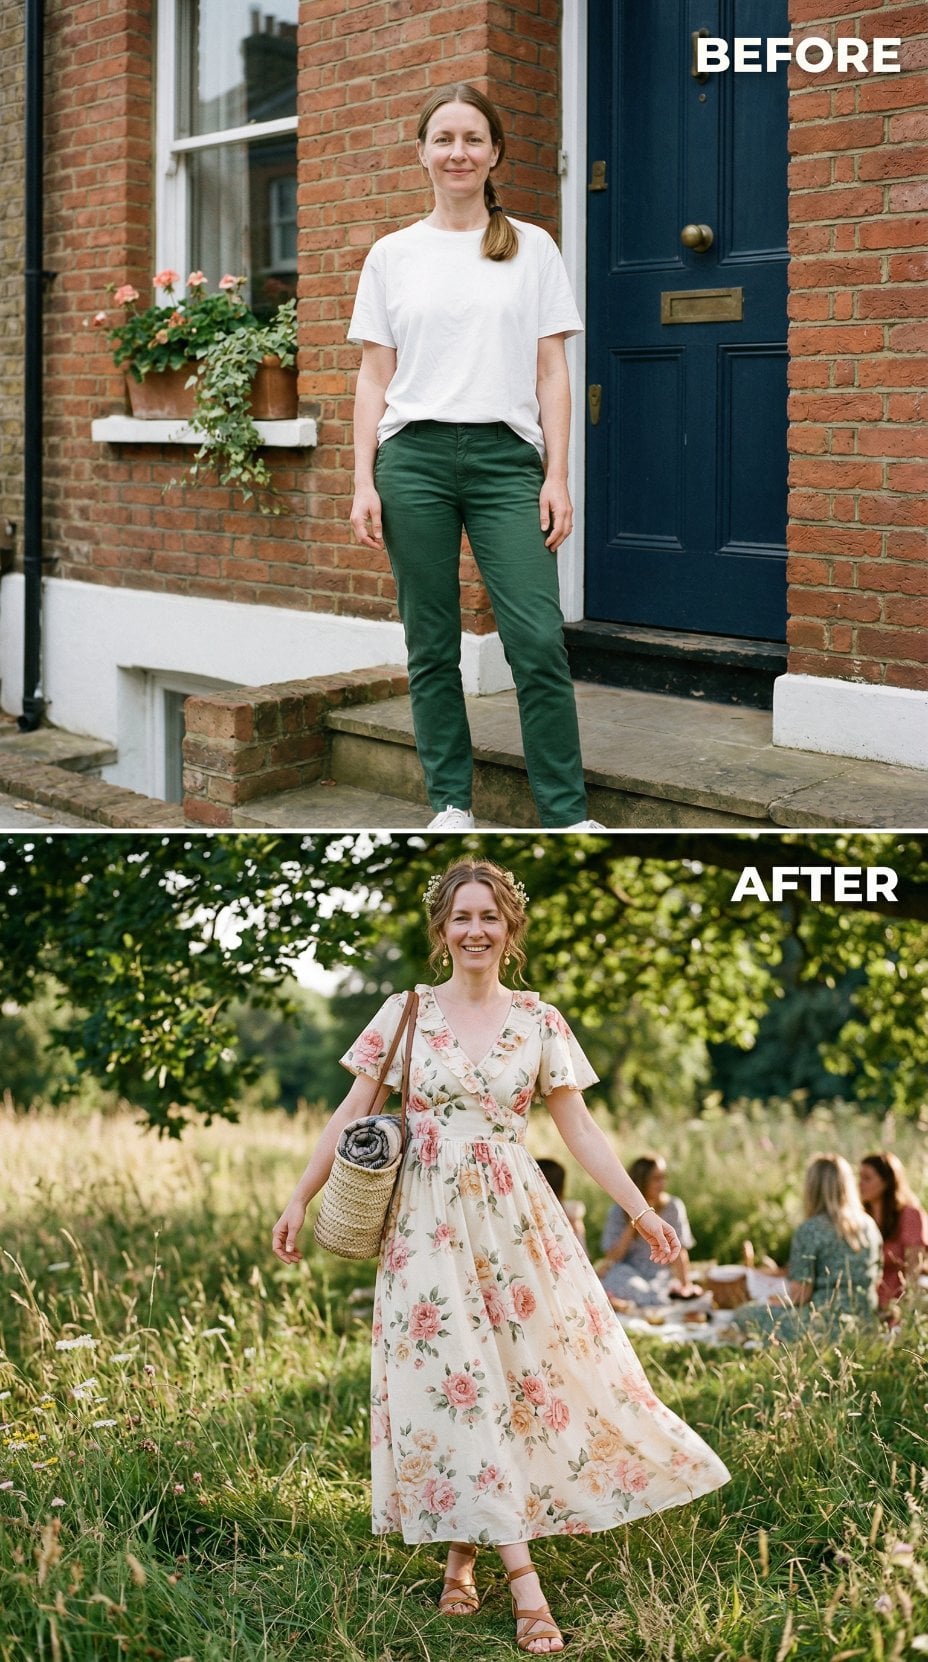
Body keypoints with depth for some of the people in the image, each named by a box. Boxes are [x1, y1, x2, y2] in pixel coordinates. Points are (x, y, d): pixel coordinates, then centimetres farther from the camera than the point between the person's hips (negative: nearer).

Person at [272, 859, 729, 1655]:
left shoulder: (540, 1021, 4)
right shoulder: (404, 1012, 2)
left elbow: (579, 1128, 5)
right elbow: (351, 1116, 5)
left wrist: (641, 1210, -1)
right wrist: (300, 1198, 3)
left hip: (516, 1221, 1)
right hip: (430, 1224, -1)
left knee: (532, 1370, 0)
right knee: (457, 1379, -6)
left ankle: (465, 1554, 15)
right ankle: (520, 1574, -4)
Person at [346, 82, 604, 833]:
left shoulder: (533, 248, 9)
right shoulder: (392, 255, 10)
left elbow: (551, 372, 6)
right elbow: (374, 377, 9)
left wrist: (557, 476, -2)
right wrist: (365, 482, 1)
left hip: (506, 458, -1)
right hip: (415, 457, 1)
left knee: (539, 641, -9)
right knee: (432, 646, 4)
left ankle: (566, 814, -2)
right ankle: (451, 803, 14)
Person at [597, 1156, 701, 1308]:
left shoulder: (673, 1207, 1)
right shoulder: (618, 1212, -1)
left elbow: (679, 1251, -2)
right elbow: (612, 1257, -8)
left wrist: (685, 1286, -12)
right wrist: (633, 1223, -14)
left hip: (659, 1278, 2)